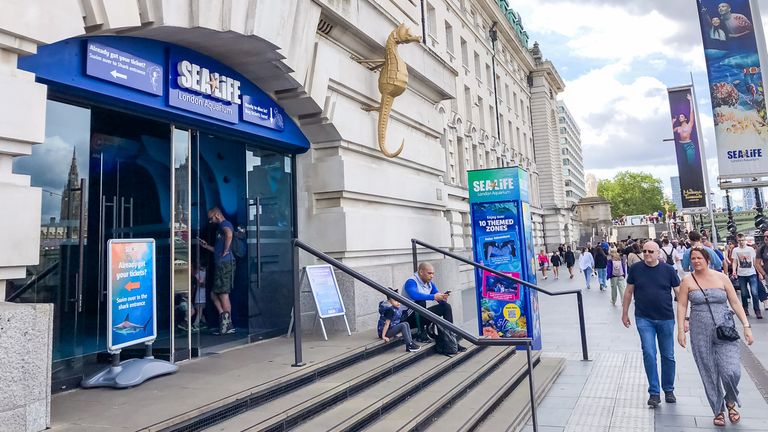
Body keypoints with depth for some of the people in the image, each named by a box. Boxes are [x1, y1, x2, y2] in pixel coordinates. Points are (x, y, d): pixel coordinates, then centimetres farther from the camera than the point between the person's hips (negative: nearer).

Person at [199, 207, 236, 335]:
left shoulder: (225, 224, -5)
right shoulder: (220, 227, 26)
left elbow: (229, 234, -31)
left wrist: (225, 251, -25)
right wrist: (206, 246, 25)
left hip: (225, 263, -10)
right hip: (220, 264, 10)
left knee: (223, 294, -6)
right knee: (214, 295, 11)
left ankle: (228, 325, -3)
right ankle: (224, 319, 11)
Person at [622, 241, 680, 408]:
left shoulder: (668, 270, -3)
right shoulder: (636, 269, -2)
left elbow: (679, 293, 1)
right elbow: (629, 291, 6)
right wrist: (624, 313, 9)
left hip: (666, 319, 1)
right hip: (644, 319, -1)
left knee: (668, 356, 11)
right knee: (649, 354, -6)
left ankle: (669, 390, 29)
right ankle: (654, 392, 5)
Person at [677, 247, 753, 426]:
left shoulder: (721, 277, 2)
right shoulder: (687, 280, 1)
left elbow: (735, 303, 4)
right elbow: (682, 306, 1)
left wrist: (746, 326, -2)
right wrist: (681, 330, -3)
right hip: (700, 333, 0)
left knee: (731, 371, -10)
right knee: (709, 374, 6)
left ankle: (730, 402, 21)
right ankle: (718, 411, 23)